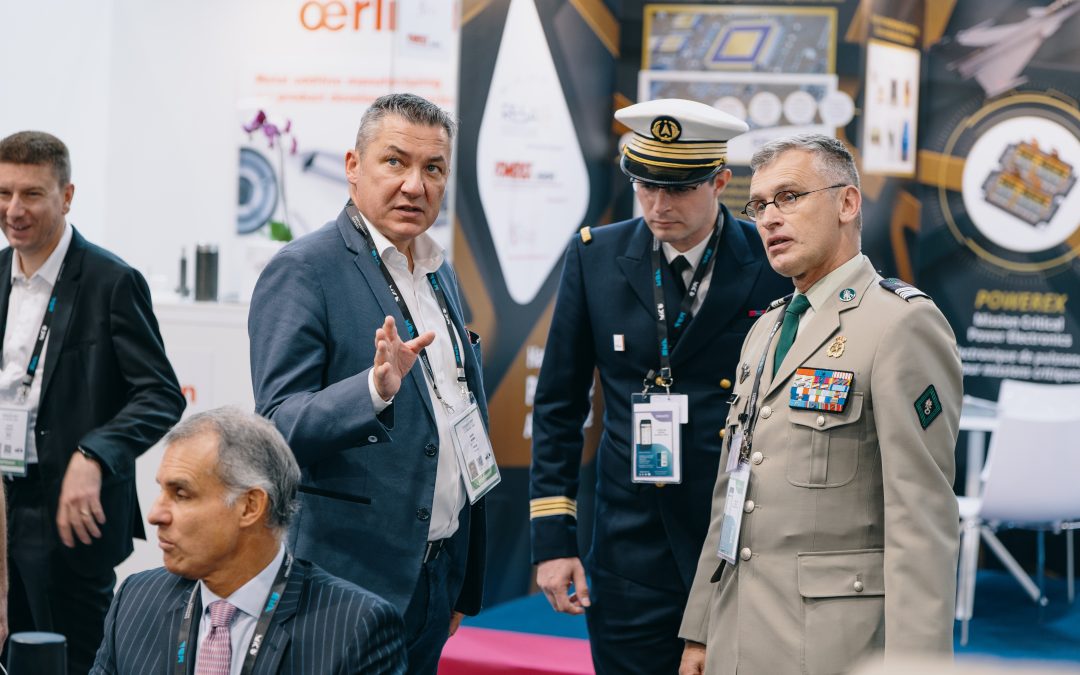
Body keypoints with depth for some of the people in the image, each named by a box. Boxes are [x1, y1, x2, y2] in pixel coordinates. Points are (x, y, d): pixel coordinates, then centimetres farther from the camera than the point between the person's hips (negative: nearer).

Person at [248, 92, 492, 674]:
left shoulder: (439, 273, 14)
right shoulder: (302, 271, -11)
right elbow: (279, 427, -18)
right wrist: (376, 387, -35)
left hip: (434, 578, 7)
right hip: (350, 580, -7)